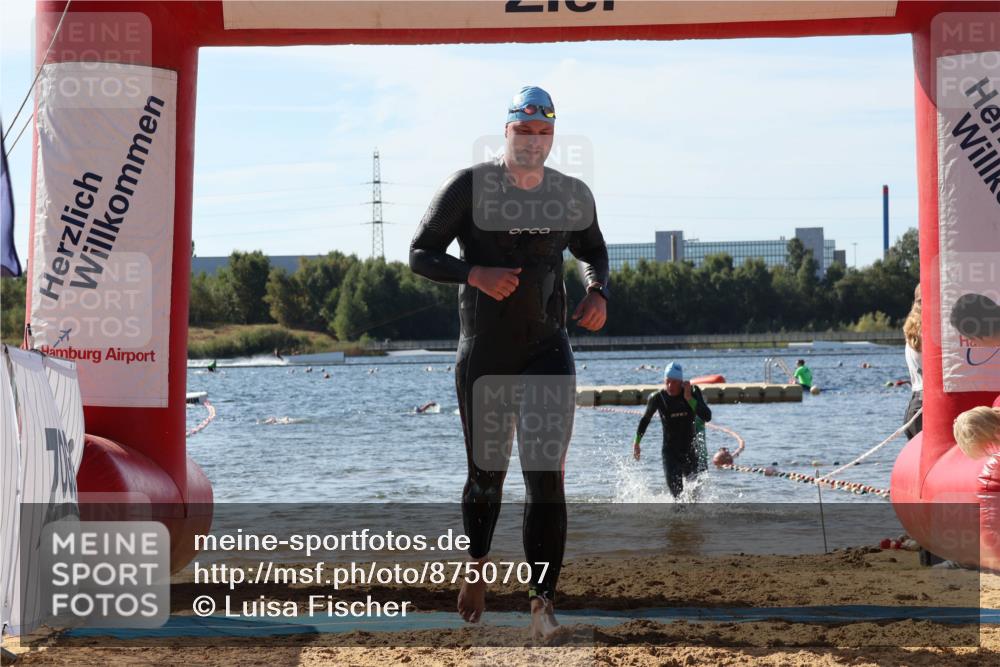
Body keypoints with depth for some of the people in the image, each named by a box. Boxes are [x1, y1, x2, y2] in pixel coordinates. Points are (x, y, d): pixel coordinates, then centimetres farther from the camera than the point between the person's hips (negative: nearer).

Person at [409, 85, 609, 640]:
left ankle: (543, 600, -12)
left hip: (547, 352, 1)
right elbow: (420, 254, -5)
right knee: (486, 474, 12)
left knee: (547, 477, -11)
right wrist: (475, 274, -23)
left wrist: (598, 291, -2)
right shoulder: (469, 187, -7)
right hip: (483, 356, -1)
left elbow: (593, 251, 21)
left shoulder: (573, 197, 3)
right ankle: (477, 568, 39)